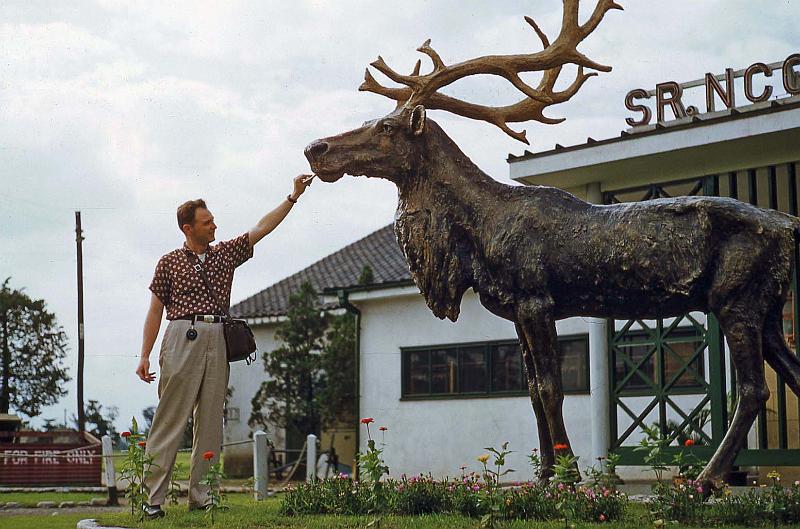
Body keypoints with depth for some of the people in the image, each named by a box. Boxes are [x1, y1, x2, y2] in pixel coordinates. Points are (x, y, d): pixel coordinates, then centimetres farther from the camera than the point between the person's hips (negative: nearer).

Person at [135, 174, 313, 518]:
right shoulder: (169, 263, 7)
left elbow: (263, 227, 16)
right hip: (182, 338, -4)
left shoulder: (225, 254, 16)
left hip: (218, 341, 4)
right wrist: (145, 356, 0)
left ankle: (200, 497, 8)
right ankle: (152, 498, -5)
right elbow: (155, 312, 7)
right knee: (170, 421, -7)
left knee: (210, 423, 4)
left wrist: (294, 196, 10)